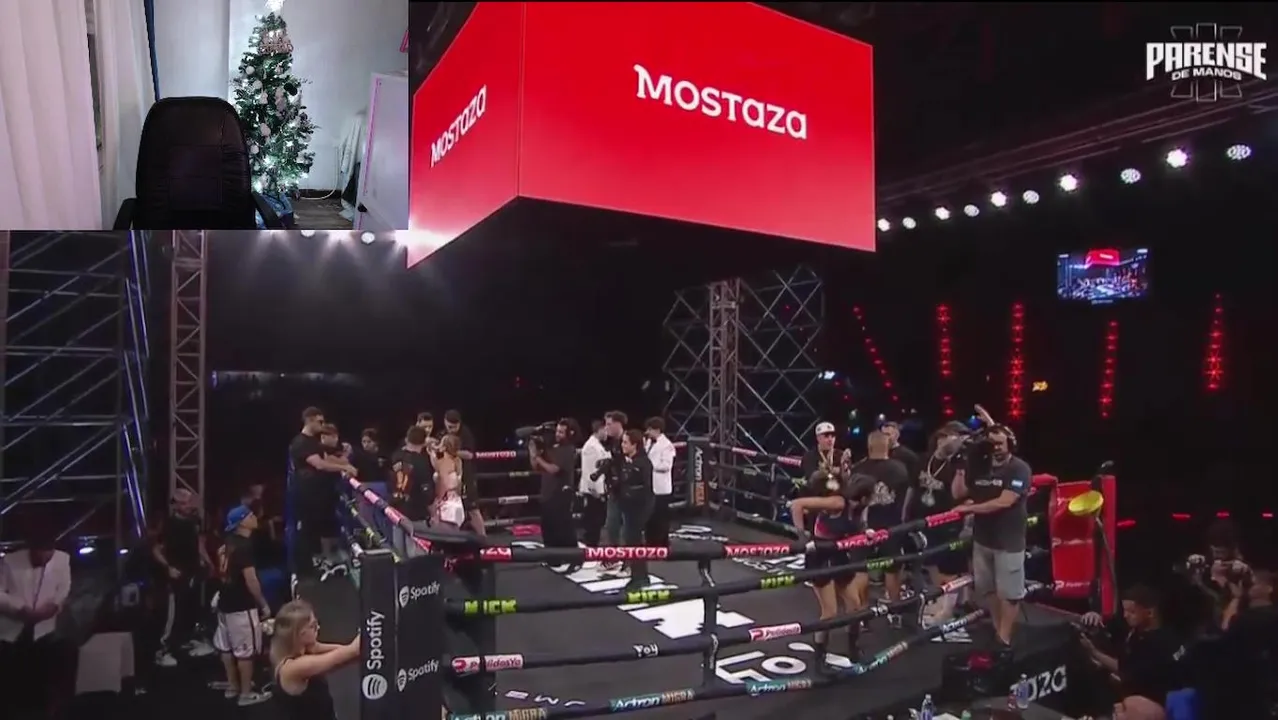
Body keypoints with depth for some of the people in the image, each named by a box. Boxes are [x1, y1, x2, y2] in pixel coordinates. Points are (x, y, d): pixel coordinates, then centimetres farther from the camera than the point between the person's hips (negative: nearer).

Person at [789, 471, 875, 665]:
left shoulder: (856, 510, -3)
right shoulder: (837, 503, -26)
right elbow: (796, 504, -33)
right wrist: (803, 537, -33)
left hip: (838, 556, 7)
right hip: (819, 558, -7)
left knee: (855, 605, 9)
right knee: (830, 613, -7)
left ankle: (852, 649, 30)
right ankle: (819, 658, 10)